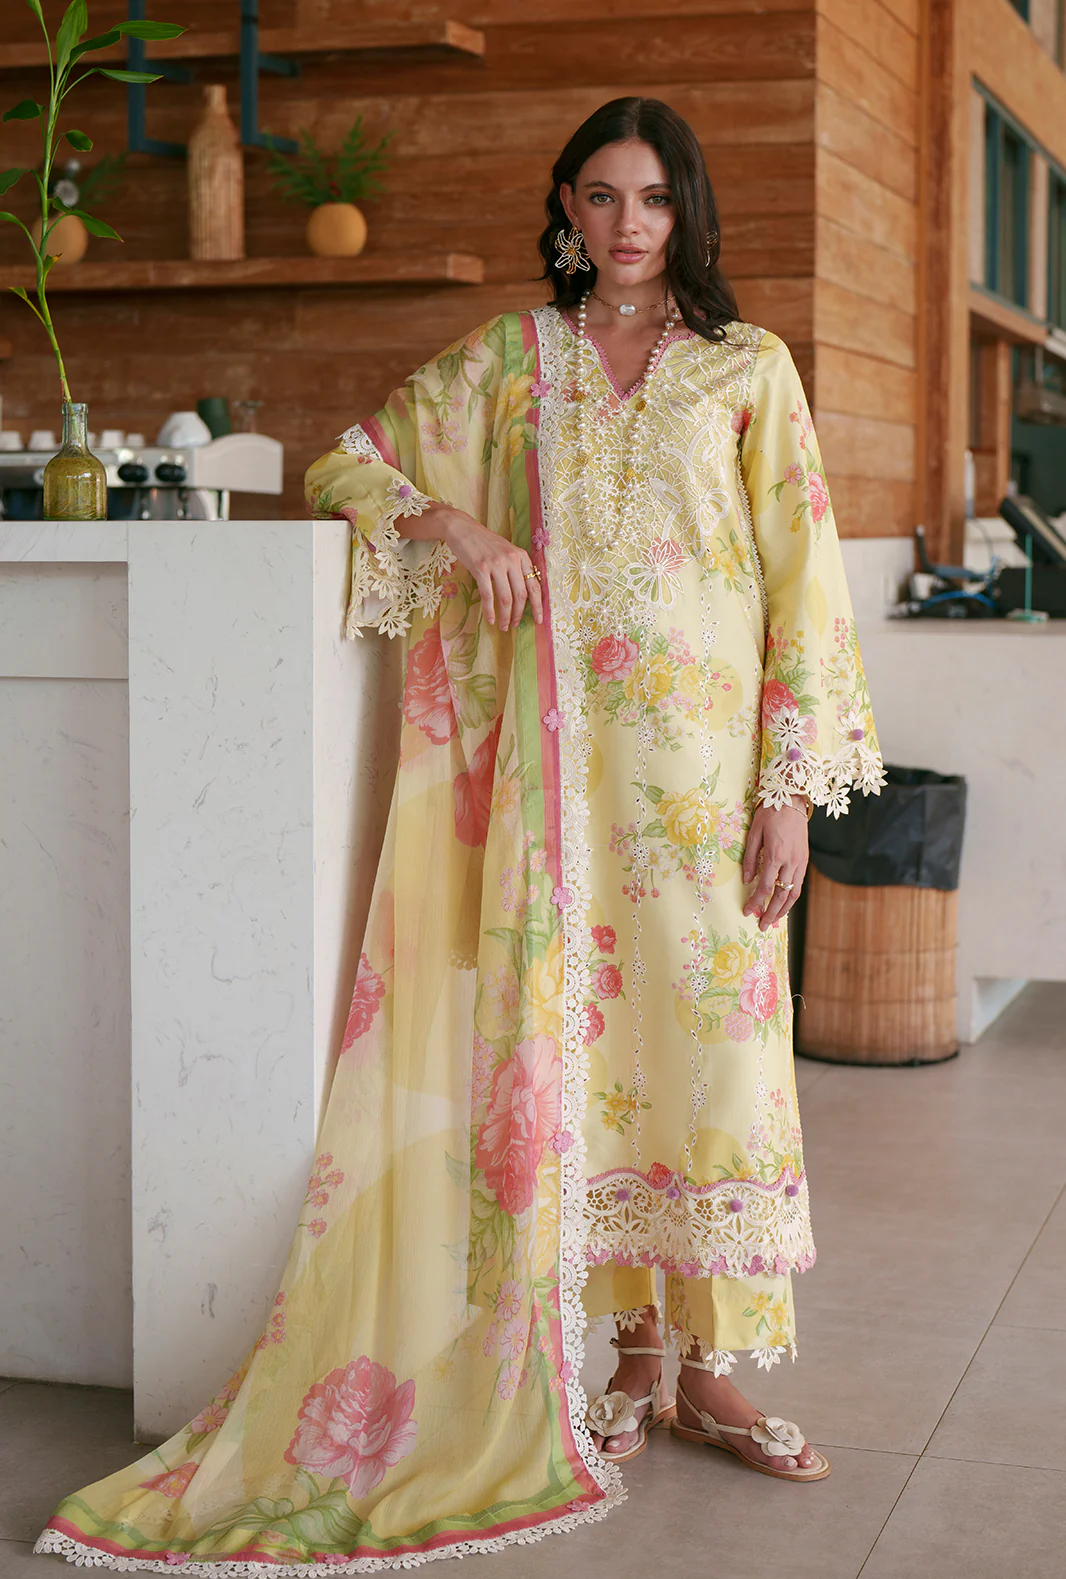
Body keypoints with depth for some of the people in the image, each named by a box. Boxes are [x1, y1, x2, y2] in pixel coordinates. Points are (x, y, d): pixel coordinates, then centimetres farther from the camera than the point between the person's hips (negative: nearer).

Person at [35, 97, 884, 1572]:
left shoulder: (748, 368, 7)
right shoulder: (508, 358, 12)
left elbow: (801, 570, 3)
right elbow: (349, 460, 15)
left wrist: (791, 783, -5)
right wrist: (448, 523, -7)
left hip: (701, 754, -1)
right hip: (555, 749, 1)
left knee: (709, 1033, -1)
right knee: (574, 1034, 1)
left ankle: (713, 1365, 10)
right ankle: (633, 1345, 14)